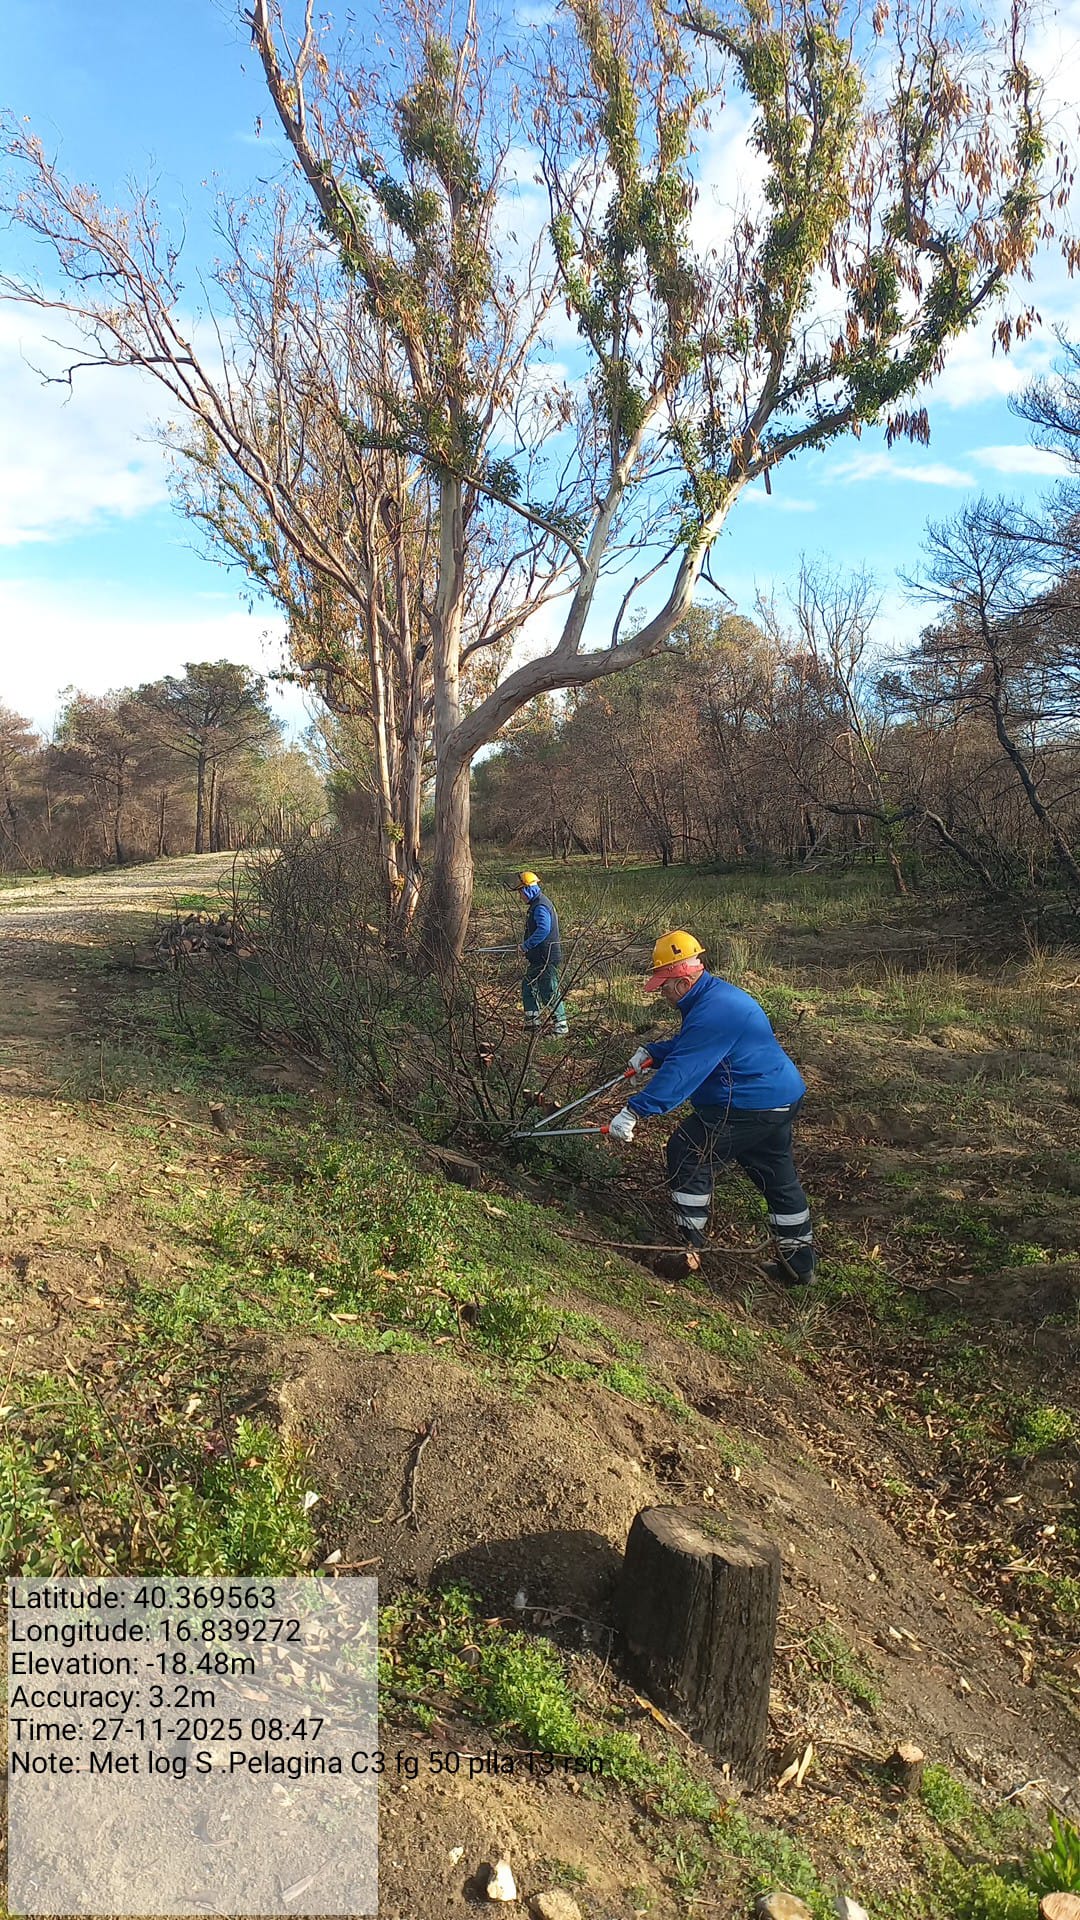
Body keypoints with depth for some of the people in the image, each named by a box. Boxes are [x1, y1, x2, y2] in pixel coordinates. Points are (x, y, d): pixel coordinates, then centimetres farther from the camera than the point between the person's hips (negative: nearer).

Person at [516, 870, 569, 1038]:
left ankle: (561, 1029, 0)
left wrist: (526, 945, -22)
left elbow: (543, 930, -31)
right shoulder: (537, 904, 16)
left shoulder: (540, 906, -18)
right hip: (538, 958, 11)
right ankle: (533, 1024, 27)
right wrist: (528, 946, 14)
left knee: (549, 993, -6)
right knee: (528, 987, 19)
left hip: (546, 958, -11)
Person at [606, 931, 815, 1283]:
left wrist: (634, 1112, -31)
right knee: (778, 1178, 18)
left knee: (687, 1151, -1)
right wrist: (652, 1052, 7)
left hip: (749, 1106, -11)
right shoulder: (714, 995, 12)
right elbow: (687, 1047, 25)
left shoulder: (713, 1011, -23)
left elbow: (681, 1070, -30)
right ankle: (799, 1264, 28)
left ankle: (689, 1247, 5)